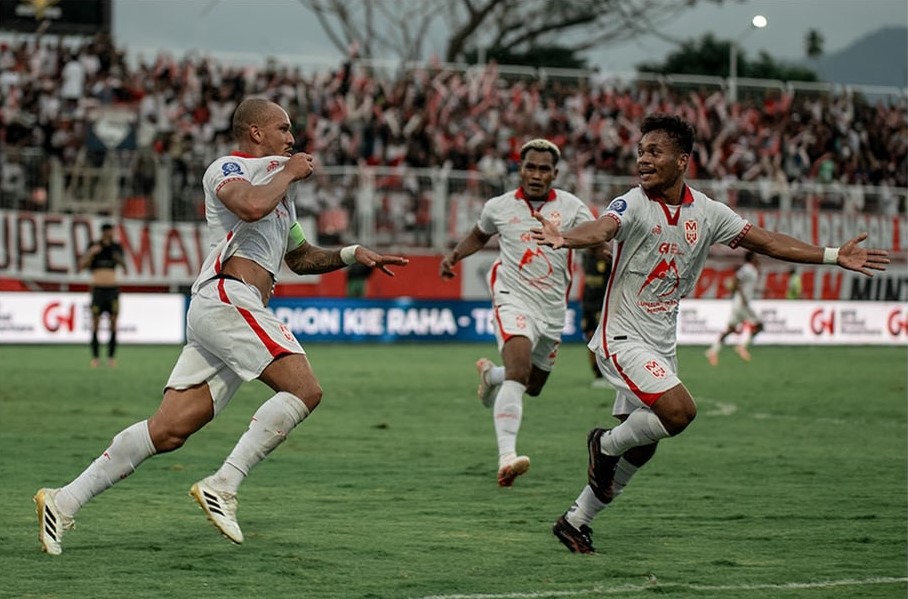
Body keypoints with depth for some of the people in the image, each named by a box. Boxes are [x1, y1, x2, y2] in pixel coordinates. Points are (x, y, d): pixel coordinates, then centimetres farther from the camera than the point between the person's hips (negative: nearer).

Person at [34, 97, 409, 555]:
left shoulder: (280, 188, 31)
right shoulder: (226, 168, 3)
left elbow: (301, 259, 41)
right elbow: (250, 206, -21)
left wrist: (353, 255, 26)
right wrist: (288, 173, -3)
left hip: (236, 312, 9)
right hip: (225, 298, -9)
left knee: (169, 431, 0)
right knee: (304, 388, -19)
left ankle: (64, 501, 0)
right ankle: (222, 486, -22)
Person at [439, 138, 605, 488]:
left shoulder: (571, 207, -1)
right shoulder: (498, 207, 1)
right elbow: (479, 236, 22)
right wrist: (454, 255, 6)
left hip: (553, 310, 4)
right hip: (514, 299, -3)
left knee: (533, 385, 19)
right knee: (519, 370, -29)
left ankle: (490, 374, 55)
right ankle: (507, 457, -39)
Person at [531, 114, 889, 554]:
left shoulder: (706, 212, 2)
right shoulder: (634, 205, -15)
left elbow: (766, 242, 6)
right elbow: (602, 229, -36)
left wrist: (837, 257, 2)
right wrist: (564, 238, -60)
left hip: (661, 346, 6)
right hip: (622, 338, -6)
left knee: (640, 448, 9)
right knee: (679, 410, -25)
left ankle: (575, 521, 24)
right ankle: (606, 445, 2)